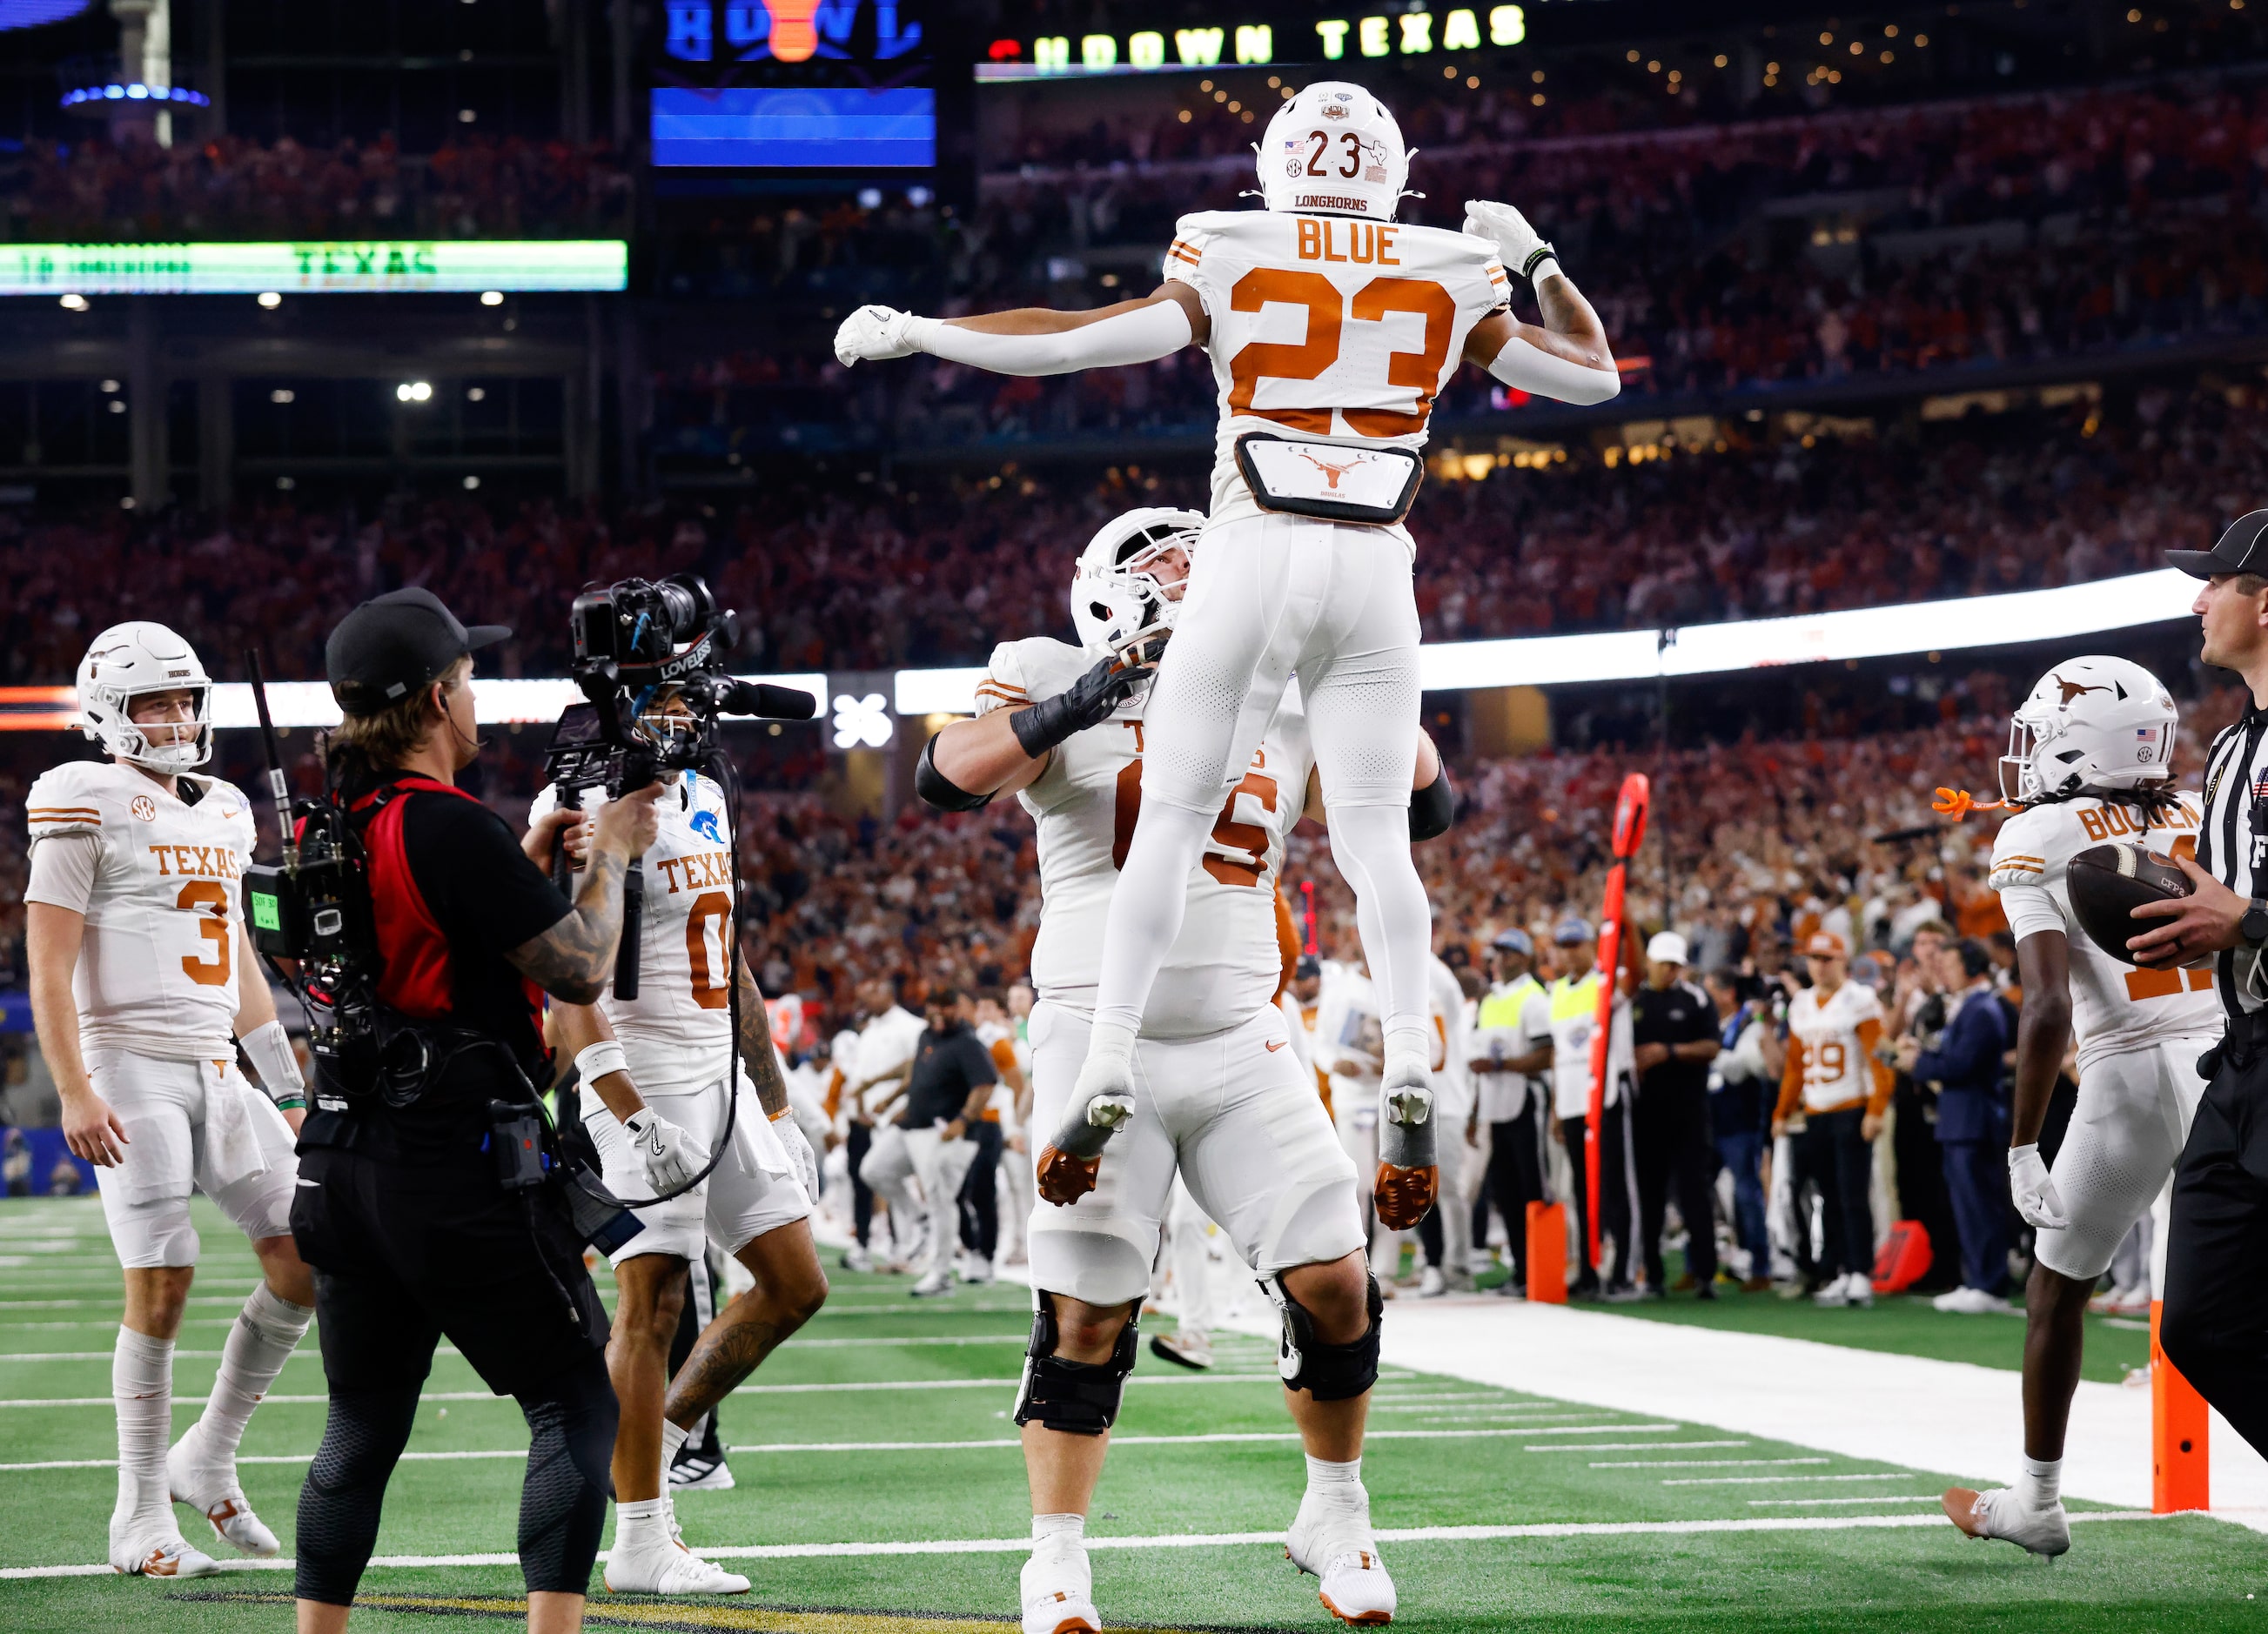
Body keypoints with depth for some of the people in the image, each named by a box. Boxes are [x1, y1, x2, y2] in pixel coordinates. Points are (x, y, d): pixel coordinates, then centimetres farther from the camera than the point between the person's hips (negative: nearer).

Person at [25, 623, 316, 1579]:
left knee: (306, 1259, 0)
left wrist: (287, 1087, 20)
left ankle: (209, 1459, 14)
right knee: (162, 1285, -9)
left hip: (217, 1070, 7)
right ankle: (140, 1518, 1)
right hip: (131, 1068, -7)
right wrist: (75, 1093, -19)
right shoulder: (88, 807, -6)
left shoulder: (220, 812, 16)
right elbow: (48, 966, -10)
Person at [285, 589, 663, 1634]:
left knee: (362, 1426, 16)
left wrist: (532, 854, 22)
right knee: (577, 1406, 3)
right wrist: (609, 854, 3)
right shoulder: (451, 830, -16)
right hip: (460, 1162, -8)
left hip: (344, 1167, 8)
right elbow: (580, 967, -12)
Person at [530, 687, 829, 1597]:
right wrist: (634, 1116, -26)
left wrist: (777, 1111, 19)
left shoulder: (705, 801, 15)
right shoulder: (585, 809, -13)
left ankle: (664, 1436, 24)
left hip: (721, 1078, 8)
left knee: (795, 1288, 8)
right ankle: (640, 1543, -1)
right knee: (652, 1305, -7)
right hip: (644, 1082, -8)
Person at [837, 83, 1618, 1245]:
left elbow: (1074, 342, -5)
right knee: (1374, 834, 6)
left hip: (1255, 559, -1)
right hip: (1376, 575, 2)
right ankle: (1409, 1071, -13)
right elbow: (1595, 376, 20)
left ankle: (1106, 1073, -1)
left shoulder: (1233, 263, 2)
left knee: (1173, 813, 6)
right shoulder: (1451, 282, 8)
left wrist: (911, 332, 5)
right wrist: (1535, 259, 33)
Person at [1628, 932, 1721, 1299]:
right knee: (1649, 1191, 4)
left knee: (1694, 1189, -6)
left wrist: (1669, 1052, -15)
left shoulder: (1695, 1000, 3)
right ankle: (1653, 1274, 10)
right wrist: (1633, 1060, -8)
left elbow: (1710, 1048, -4)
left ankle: (1704, 1273, -6)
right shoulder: (1632, 1000, 10)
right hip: (1645, 1109, 3)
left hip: (1688, 1107, -3)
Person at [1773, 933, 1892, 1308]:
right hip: (1816, 1117, 6)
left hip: (1851, 1112, -6)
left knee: (1853, 1197, -10)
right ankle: (1838, 1275, 11)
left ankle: (1861, 1275, -10)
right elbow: (1795, 1065, 20)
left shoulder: (1859, 1001, -5)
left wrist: (1876, 1109, -18)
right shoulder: (1801, 1006, 15)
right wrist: (1782, 1113, 16)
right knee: (1831, 1201, 8)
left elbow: (1878, 1058, -10)